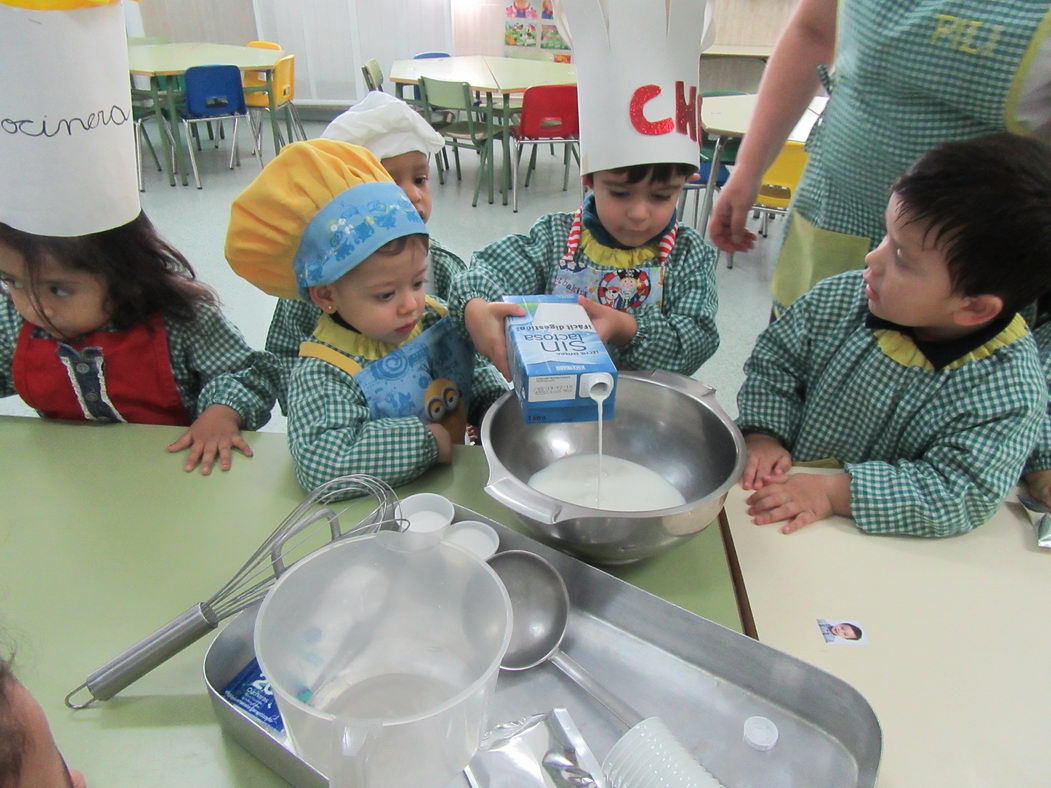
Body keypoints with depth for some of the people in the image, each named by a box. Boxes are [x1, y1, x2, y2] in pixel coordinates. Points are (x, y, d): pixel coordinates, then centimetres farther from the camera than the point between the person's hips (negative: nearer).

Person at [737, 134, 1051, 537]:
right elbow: (775, 361, 3)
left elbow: (960, 495, -20)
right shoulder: (842, 298, -8)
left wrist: (836, 492, -27)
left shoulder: (1011, 395, -18)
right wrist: (763, 434, -11)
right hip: (783, 478, 3)